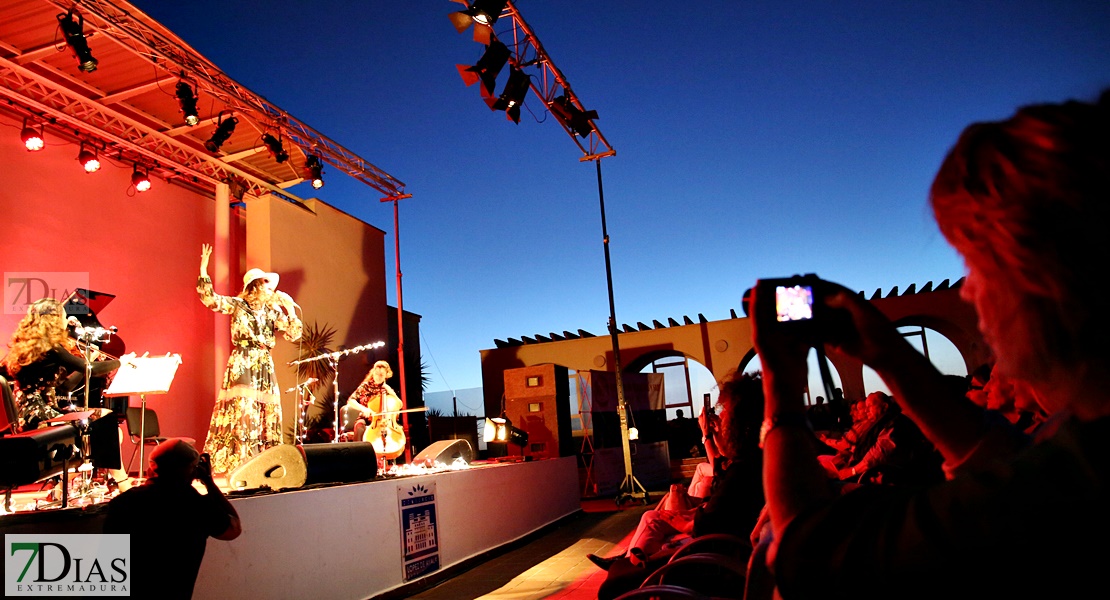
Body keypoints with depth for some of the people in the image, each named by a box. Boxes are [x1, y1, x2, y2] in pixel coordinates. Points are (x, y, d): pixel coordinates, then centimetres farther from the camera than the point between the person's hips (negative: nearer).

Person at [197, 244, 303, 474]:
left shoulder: (273, 311, 11)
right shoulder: (238, 305, 3)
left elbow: (294, 334, 5)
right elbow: (210, 299, -10)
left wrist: (290, 308, -1)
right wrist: (203, 269, -15)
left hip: (265, 368, 4)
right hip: (242, 366, -4)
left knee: (267, 416, 2)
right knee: (244, 413, -11)